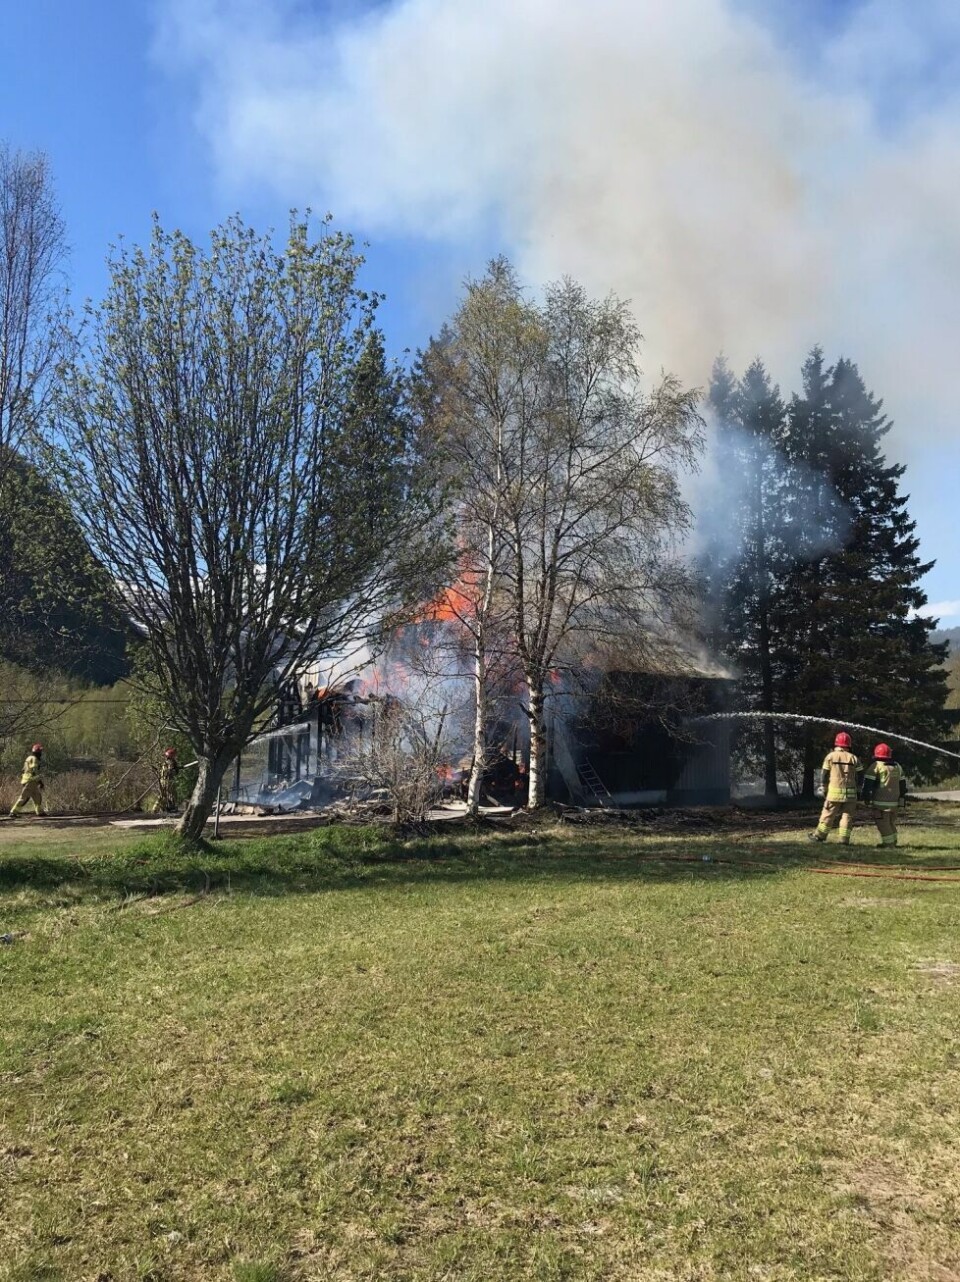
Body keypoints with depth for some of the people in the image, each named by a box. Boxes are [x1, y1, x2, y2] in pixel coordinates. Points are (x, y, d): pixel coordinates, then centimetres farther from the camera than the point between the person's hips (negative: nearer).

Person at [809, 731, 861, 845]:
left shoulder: (830, 756, 1)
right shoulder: (853, 758, 5)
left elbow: (825, 775, 1)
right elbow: (861, 775, 5)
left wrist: (824, 790, 10)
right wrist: (857, 789, 14)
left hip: (834, 792, -1)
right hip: (850, 793, 1)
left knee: (828, 814, 5)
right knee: (847, 815, 5)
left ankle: (820, 835, 12)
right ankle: (844, 839, 3)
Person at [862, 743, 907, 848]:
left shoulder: (876, 766, -9)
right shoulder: (897, 767, 12)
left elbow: (868, 783, -13)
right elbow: (902, 784, 19)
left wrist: (866, 797, -4)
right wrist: (900, 796, 29)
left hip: (880, 802, -7)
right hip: (894, 802, 7)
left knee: (883, 824, -1)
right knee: (891, 823, 18)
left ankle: (889, 843, -2)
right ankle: (893, 842, 24)